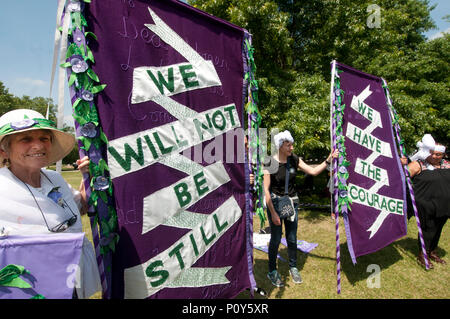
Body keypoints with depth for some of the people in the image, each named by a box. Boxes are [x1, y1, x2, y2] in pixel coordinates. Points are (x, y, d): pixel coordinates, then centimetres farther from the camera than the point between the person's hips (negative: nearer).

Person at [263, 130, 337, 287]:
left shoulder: (294, 160, -2)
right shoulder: (270, 163, -16)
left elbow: (313, 171, 2)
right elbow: (266, 189, -15)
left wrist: (329, 159, -10)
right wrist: (273, 213, -15)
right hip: (275, 202, -4)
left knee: (292, 238, 13)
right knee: (276, 239, 4)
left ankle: (293, 268, 34)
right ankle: (272, 271, 24)